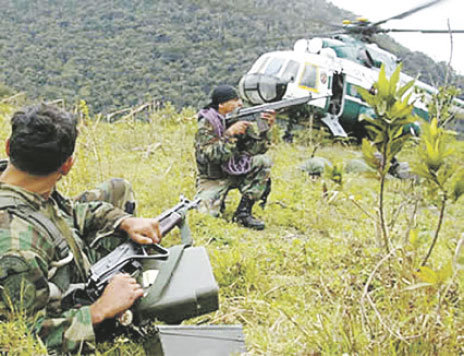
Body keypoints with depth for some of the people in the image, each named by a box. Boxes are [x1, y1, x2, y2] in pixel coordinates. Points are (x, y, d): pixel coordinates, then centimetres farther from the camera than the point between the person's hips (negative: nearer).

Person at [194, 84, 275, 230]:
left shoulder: (242, 119, -3)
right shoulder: (206, 124, -16)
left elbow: (254, 149, -9)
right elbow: (212, 156, -26)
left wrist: (266, 128, -23)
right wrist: (230, 134, -33)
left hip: (234, 172, 5)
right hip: (212, 178, -5)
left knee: (263, 161, -20)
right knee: (208, 214, -28)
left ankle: (243, 212, -15)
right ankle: (211, 201, 12)